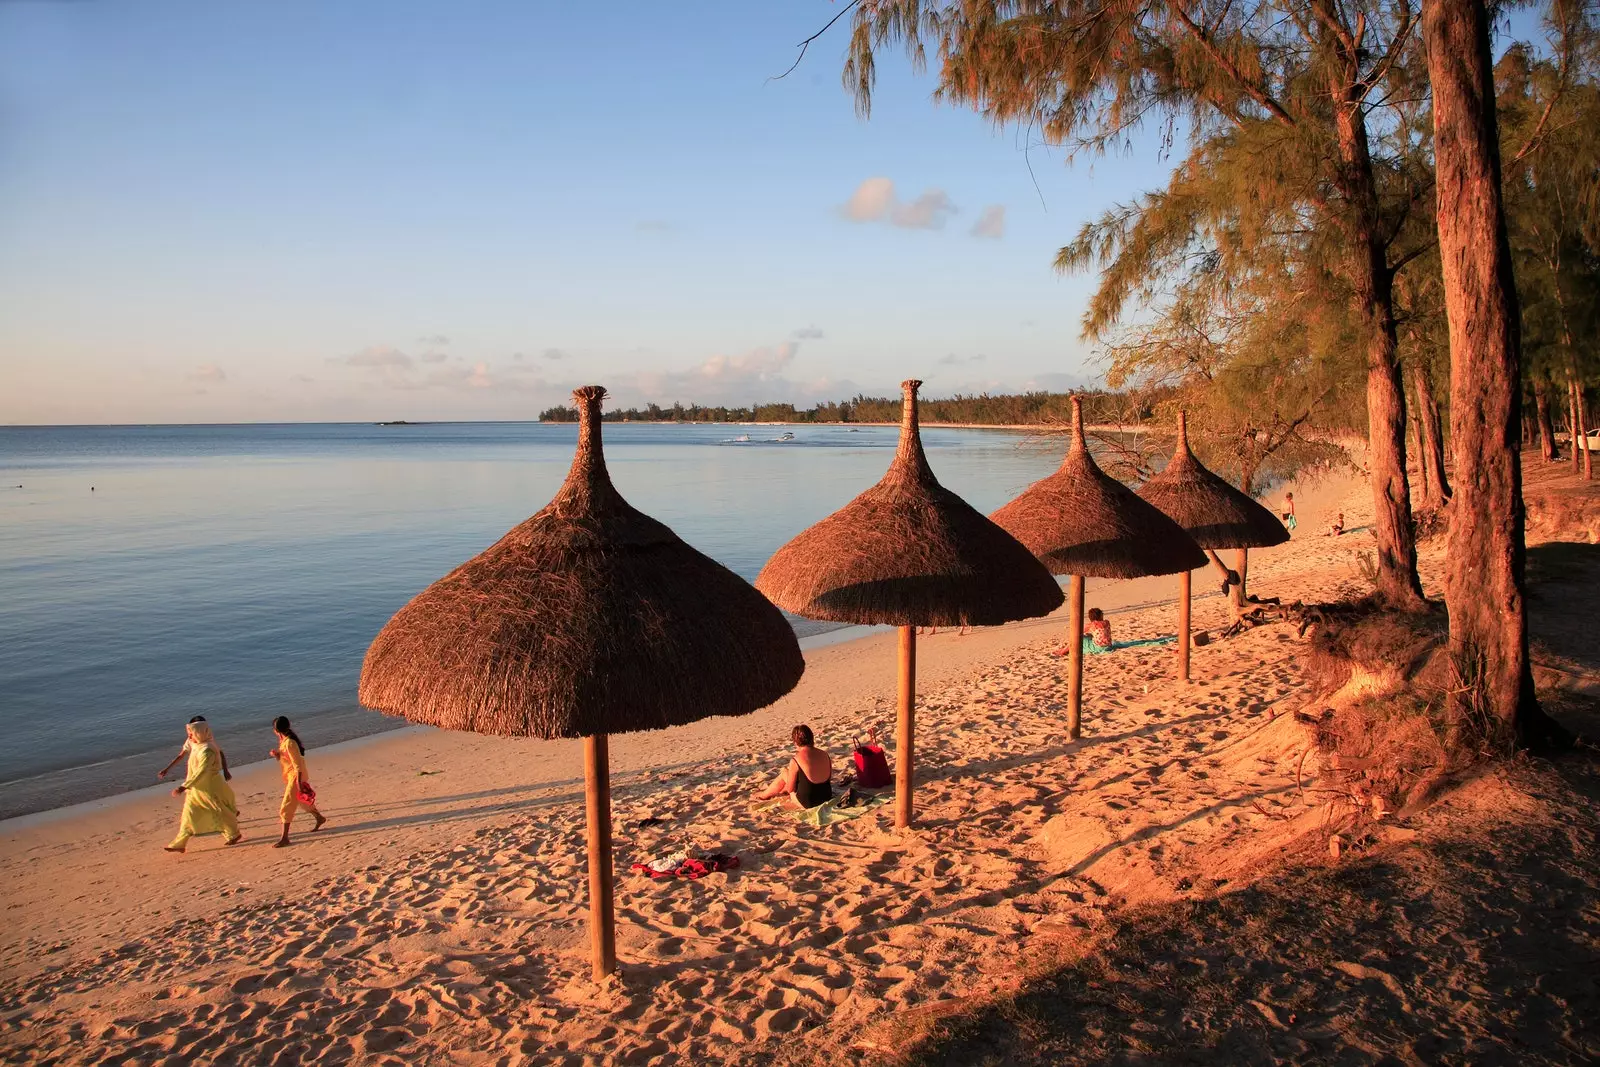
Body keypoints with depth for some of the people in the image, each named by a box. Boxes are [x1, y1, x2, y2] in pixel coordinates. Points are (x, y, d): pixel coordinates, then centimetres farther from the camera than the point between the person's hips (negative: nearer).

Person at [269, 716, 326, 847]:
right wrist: (276, 755, -4)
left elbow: (297, 764, -23)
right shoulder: (283, 741, 6)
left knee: (286, 807, -8)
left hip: (295, 777, -10)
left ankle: (284, 838, -5)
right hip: (289, 777, 10)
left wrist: (299, 782, -25)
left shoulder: (289, 743, -22)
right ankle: (320, 818, 43)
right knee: (301, 801, 25)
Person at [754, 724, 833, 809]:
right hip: (827, 799, 5)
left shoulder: (795, 761, -19)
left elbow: (790, 789, -8)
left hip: (808, 803, -5)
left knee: (784, 773, 18)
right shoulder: (824, 754, -4)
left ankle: (765, 795, 40)